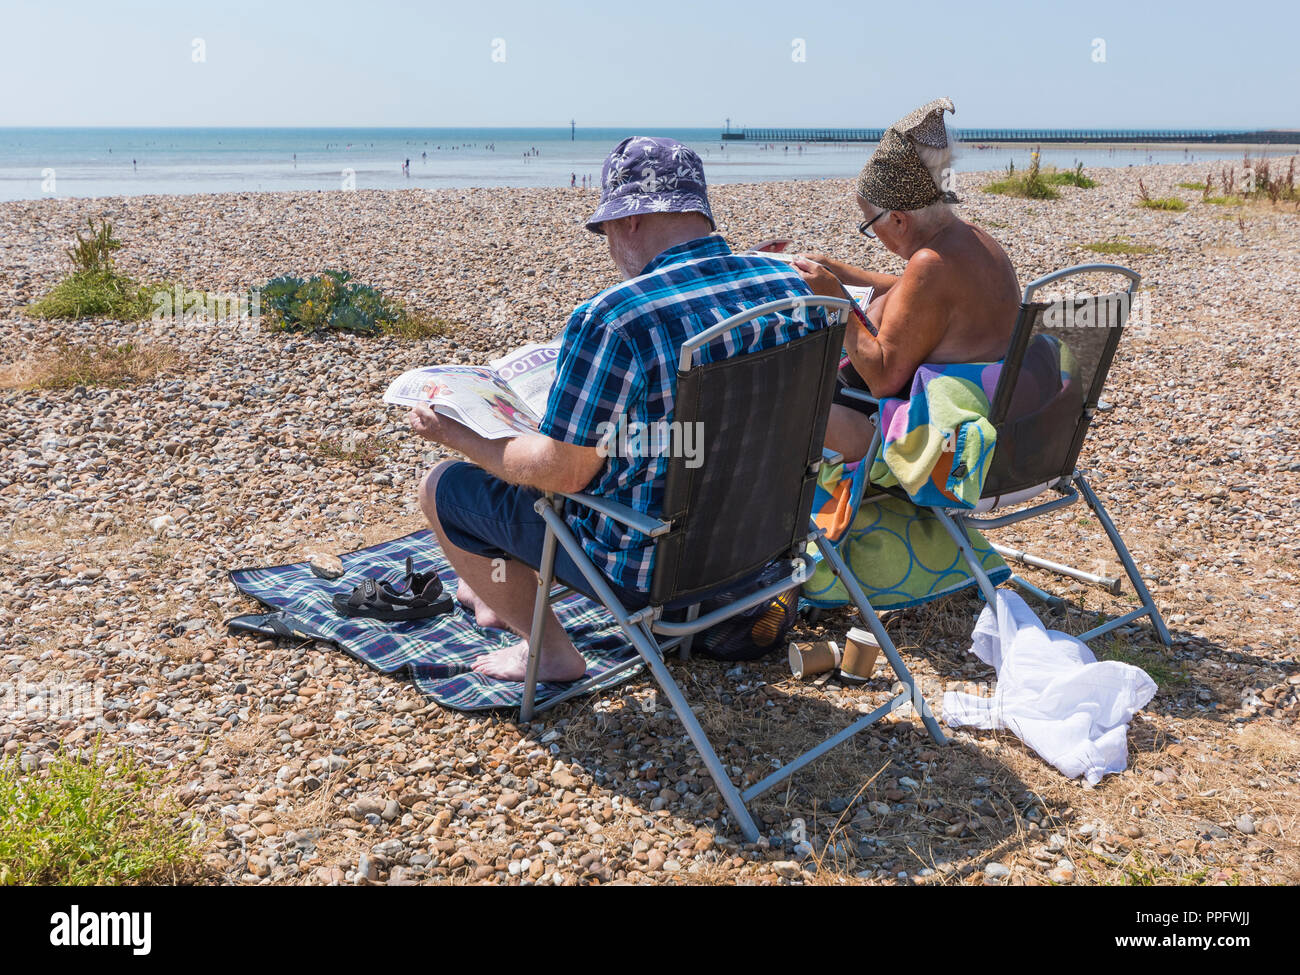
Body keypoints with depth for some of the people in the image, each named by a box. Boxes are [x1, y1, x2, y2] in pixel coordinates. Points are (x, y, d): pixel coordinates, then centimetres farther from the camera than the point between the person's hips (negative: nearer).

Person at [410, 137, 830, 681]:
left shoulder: (612, 319, -27)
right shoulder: (793, 286, -6)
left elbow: (561, 474, -19)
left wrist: (456, 436, -3)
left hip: (650, 564, -8)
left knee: (443, 487, 10)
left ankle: (548, 650, 21)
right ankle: (508, 590, 50)